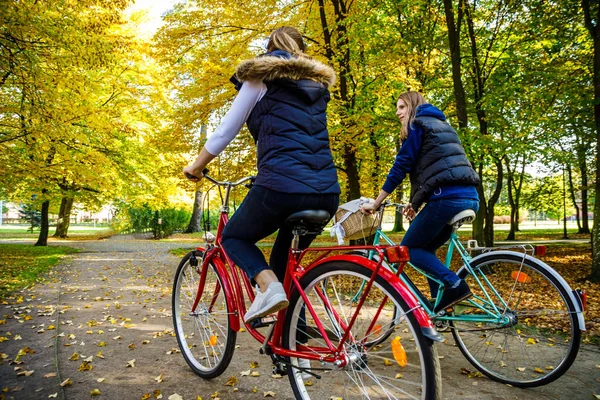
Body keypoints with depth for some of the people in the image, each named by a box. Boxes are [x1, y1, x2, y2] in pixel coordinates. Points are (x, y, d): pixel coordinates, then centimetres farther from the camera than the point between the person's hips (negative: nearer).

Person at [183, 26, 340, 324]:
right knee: (285, 255, 28)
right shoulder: (318, 84, 26)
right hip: (327, 191, 6)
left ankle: (269, 286, -7)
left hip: (282, 185, -6)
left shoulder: (262, 77, 10)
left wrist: (195, 167, 26)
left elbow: (225, 132, 10)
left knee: (233, 237, 20)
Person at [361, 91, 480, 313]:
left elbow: (401, 165, -3)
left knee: (409, 248, 3)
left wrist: (375, 203, 1)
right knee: (425, 249, 18)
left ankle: (454, 284, -11)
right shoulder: (441, 125, 29)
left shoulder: (417, 124, 3)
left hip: (448, 198, -9)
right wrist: (415, 203, 28)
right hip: (469, 197, 9)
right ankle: (440, 305, 16)